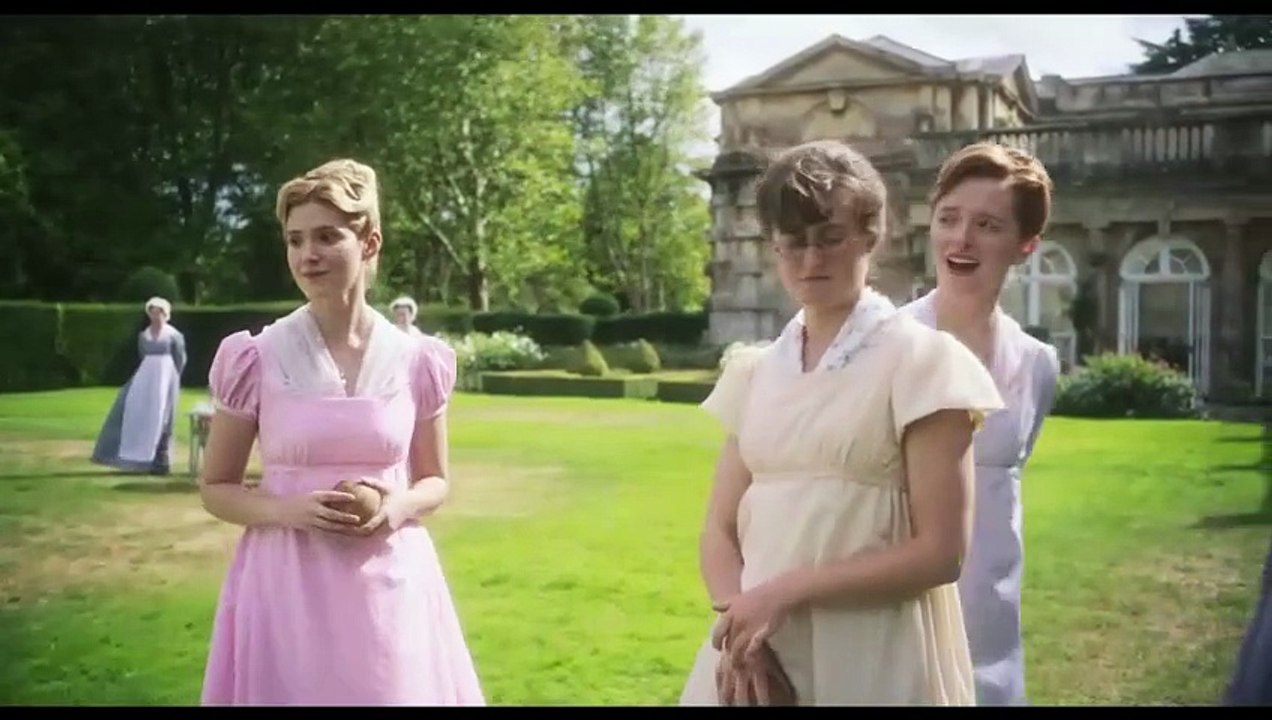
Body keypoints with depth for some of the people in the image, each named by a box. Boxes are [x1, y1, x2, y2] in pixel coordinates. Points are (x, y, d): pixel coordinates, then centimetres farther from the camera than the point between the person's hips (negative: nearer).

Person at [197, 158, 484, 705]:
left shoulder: (415, 360, -2)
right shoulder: (256, 358, -5)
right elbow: (215, 489, 3)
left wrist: (400, 507, -11)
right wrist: (288, 509, -15)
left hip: (390, 584, 1)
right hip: (289, 584, -1)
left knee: (393, 692, 10)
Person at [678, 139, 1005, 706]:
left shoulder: (923, 360, -6)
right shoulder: (753, 372, 7)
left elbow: (940, 552, -11)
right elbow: (721, 531, 6)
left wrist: (784, 592, -16)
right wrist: (740, 629, -12)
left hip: (872, 662, -4)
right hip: (757, 659, 4)